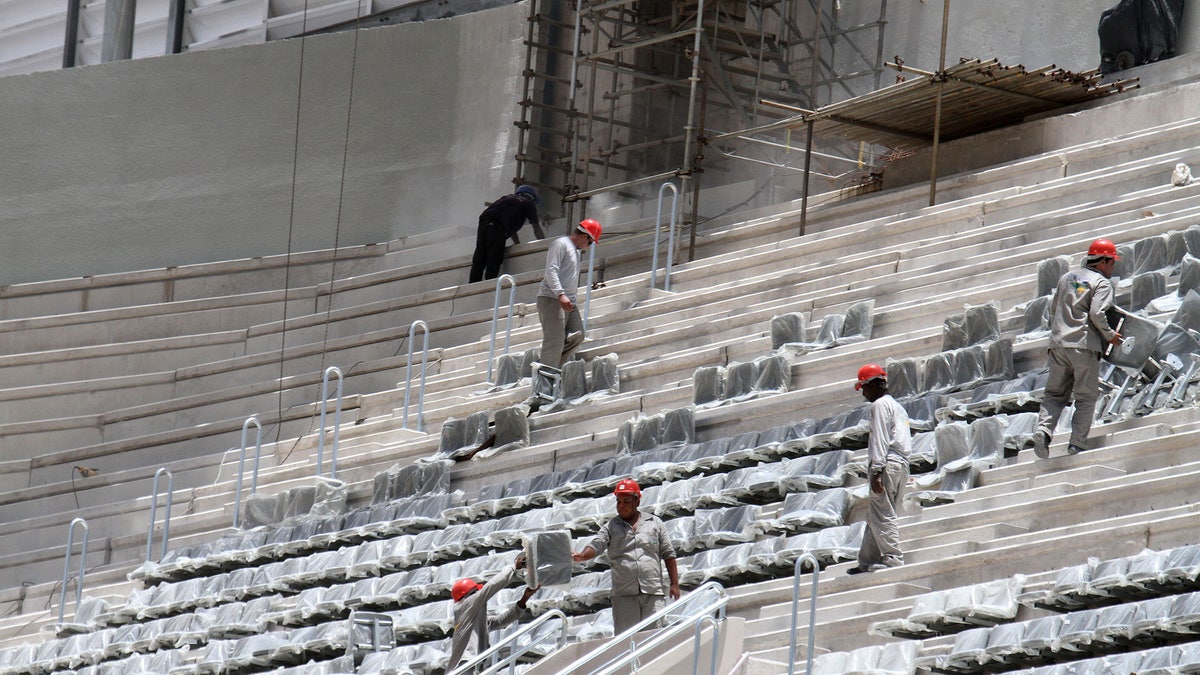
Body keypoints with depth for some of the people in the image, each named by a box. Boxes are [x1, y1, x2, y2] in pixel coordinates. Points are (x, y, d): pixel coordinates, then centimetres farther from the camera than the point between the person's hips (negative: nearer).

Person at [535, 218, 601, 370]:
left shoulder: (576, 250, 24)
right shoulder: (561, 244, -6)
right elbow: (551, 270, -17)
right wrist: (560, 294, -27)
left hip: (568, 302, 9)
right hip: (552, 300, -9)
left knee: (576, 337, -4)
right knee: (555, 341, -13)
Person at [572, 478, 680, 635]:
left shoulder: (654, 523, 12)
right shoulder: (611, 527, 11)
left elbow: (668, 554, 13)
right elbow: (596, 545, -4)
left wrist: (674, 584, 8)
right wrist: (581, 556, -27)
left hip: (652, 592, 0)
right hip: (624, 595, 0)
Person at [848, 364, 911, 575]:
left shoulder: (880, 405, -3)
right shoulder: (898, 407, 27)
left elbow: (880, 440, -13)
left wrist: (876, 471, -19)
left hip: (887, 464, -10)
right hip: (902, 464, 10)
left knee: (881, 514, -13)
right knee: (875, 516, 12)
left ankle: (893, 559, -20)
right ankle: (868, 562, 12)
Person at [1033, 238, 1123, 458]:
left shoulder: (1067, 278, 18)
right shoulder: (1101, 283, -2)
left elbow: (1053, 308, 22)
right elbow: (1097, 314, -14)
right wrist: (1110, 335, -1)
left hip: (1058, 343, 5)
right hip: (1084, 345, -5)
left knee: (1055, 393, 10)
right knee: (1086, 397, 2)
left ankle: (1043, 429, -13)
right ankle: (1077, 444, -6)